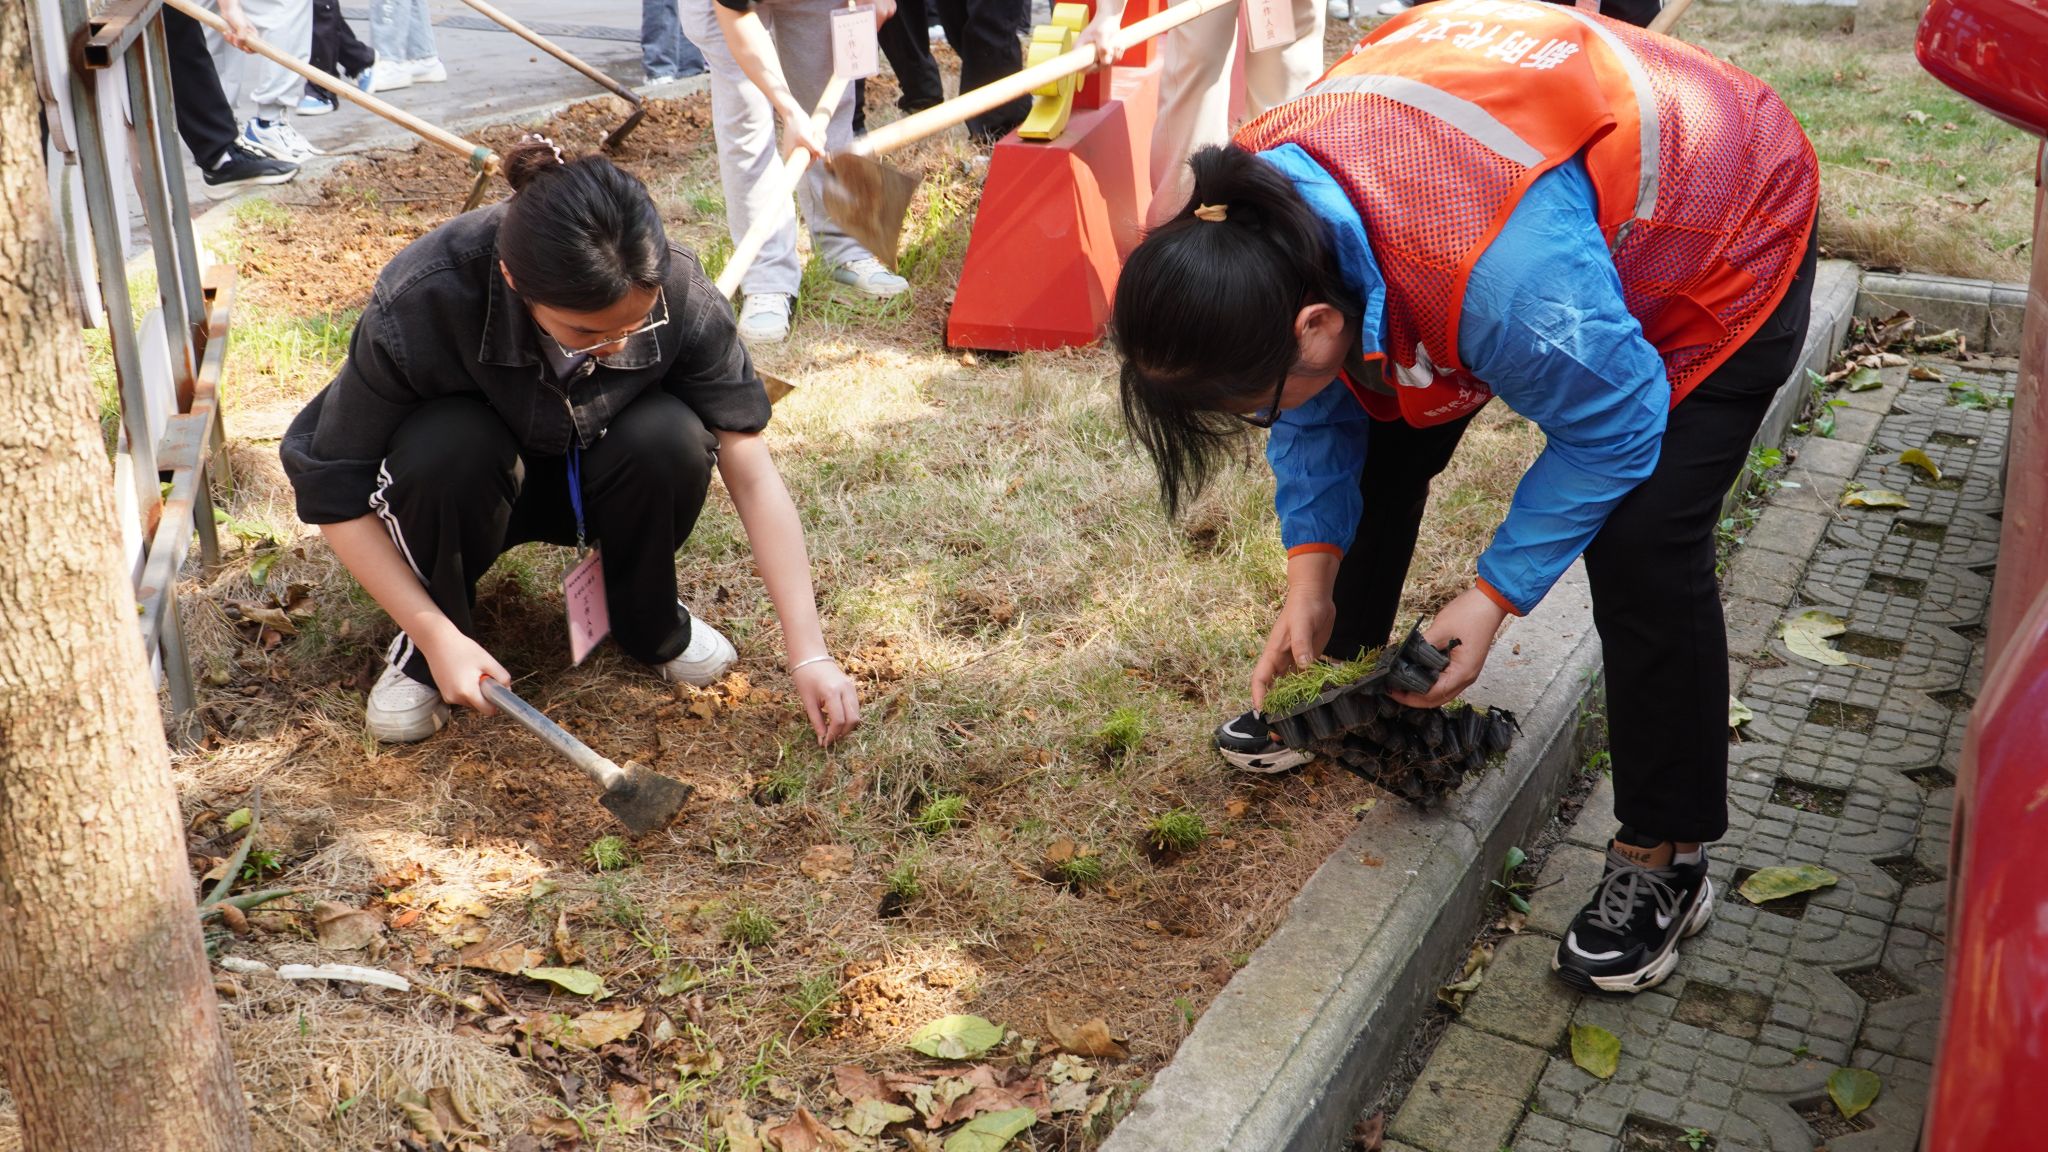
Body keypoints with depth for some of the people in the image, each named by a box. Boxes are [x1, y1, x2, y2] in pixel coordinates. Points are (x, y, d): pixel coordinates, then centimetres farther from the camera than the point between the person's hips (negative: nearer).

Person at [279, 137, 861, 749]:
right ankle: (423, 650, -7)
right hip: (469, 484, -1)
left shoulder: (678, 292, -29)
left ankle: (649, 622, -2)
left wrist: (808, 652, -28)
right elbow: (336, 494, -22)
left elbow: (753, 474, -24)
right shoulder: (419, 304, -34)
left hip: (590, 481, 2)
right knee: (448, 448, -36)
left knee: (670, 440, -31)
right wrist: (436, 637, -27)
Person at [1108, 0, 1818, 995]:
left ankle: (1664, 863, 0)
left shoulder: (1501, 277, -47)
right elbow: (1320, 415, -6)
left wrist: (1494, 595, -25)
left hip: (1723, 245, -7)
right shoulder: (1249, 214, -23)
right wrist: (1310, 577, -13)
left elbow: (1612, 430, -28)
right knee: (1378, 446, 6)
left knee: (1642, 549, -18)